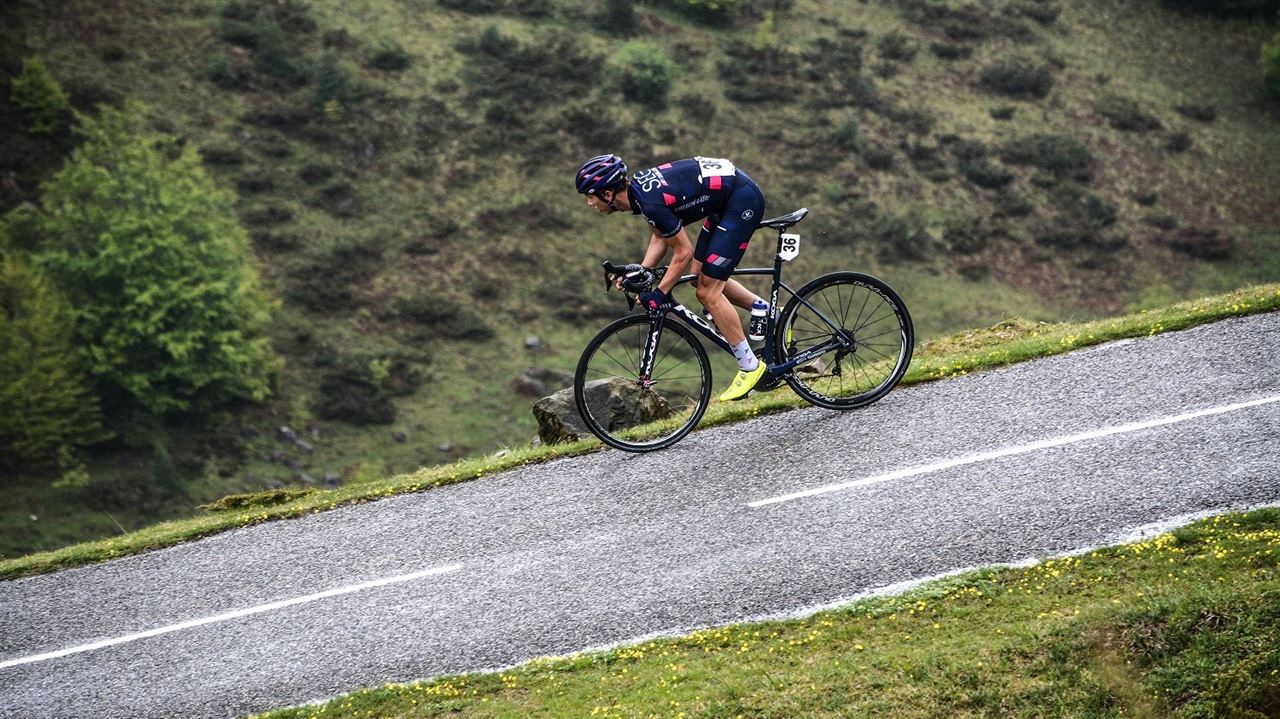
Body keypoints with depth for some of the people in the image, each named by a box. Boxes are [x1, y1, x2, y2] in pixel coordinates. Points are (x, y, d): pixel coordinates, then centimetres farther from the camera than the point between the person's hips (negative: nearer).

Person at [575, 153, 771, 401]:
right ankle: (762, 310, 27)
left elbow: (683, 253, -16)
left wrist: (659, 294, -9)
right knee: (702, 278, 15)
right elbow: (660, 237, 14)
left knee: (708, 292, -6)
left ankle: (750, 366, 2)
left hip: (743, 200, -9)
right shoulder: (637, 187, 3)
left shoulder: (651, 203, -25)